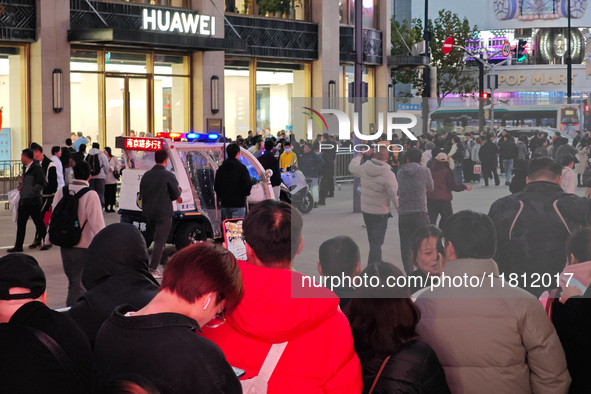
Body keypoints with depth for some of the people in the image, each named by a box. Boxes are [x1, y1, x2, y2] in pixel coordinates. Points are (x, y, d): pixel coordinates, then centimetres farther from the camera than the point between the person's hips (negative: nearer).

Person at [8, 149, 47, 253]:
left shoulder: (36, 168, -15)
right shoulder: (25, 167, 13)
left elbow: (42, 184, -21)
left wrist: (30, 191, -19)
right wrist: (21, 185, 8)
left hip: (33, 201, -9)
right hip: (23, 201, 9)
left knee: (39, 223, 3)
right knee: (21, 223, 8)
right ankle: (18, 246, 12)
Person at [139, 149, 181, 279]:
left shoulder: (146, 175, 6)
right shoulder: (169, 176, -12)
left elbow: (142, 194, 12)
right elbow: (176, 195, -6)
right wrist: (179, 190, 13)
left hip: (148, 213, 6)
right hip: (163, 213, -6)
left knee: (158, 239, 19)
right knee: (160, 241, -4)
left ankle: (154, 266, 18)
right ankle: (153, 269, -10)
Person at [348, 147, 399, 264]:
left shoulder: (364, 168, -6)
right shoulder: (388, 174, -21)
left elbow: (352, 167, 18)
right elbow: (395, 196, -20)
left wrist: (358, 157, 37)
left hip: (365, 210, 6)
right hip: (381, 213, -6)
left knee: (373, 240, 21)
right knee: (377, 242, -4)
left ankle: (377, 263, 37)